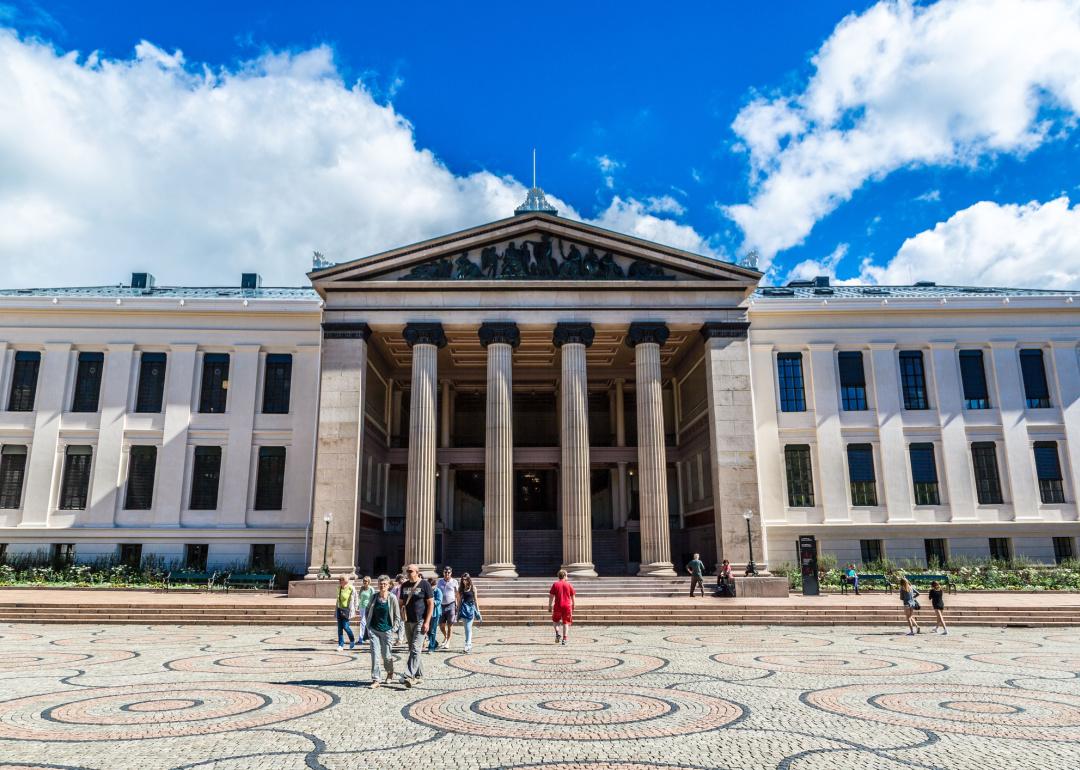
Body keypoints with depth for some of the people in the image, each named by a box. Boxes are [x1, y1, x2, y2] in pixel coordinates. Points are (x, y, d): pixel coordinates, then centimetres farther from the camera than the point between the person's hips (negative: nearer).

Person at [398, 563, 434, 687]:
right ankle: (419, 676, 21)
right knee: (413, 650, 11)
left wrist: (427, 622, -14)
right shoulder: (404, 585, 11)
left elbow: (431, 604, -7)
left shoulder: (425, 584, -5)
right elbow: (401, 603, 17)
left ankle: (408, 676, -16)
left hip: (420, 621, -6)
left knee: (415, 649, -13)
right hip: (408, 622, 6)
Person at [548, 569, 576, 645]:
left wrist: (550, 606, 3)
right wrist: (573, 606, 18)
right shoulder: (569, 584, 3)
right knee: (566, 622, 8)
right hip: (567, 606, 1)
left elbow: (551, 596, -2)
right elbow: (572, 597, 7)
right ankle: (564, 638, 3)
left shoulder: (555, 584, 0)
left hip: (557, 606, -1)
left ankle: (557, 633, -3)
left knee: (555, 620, 18)